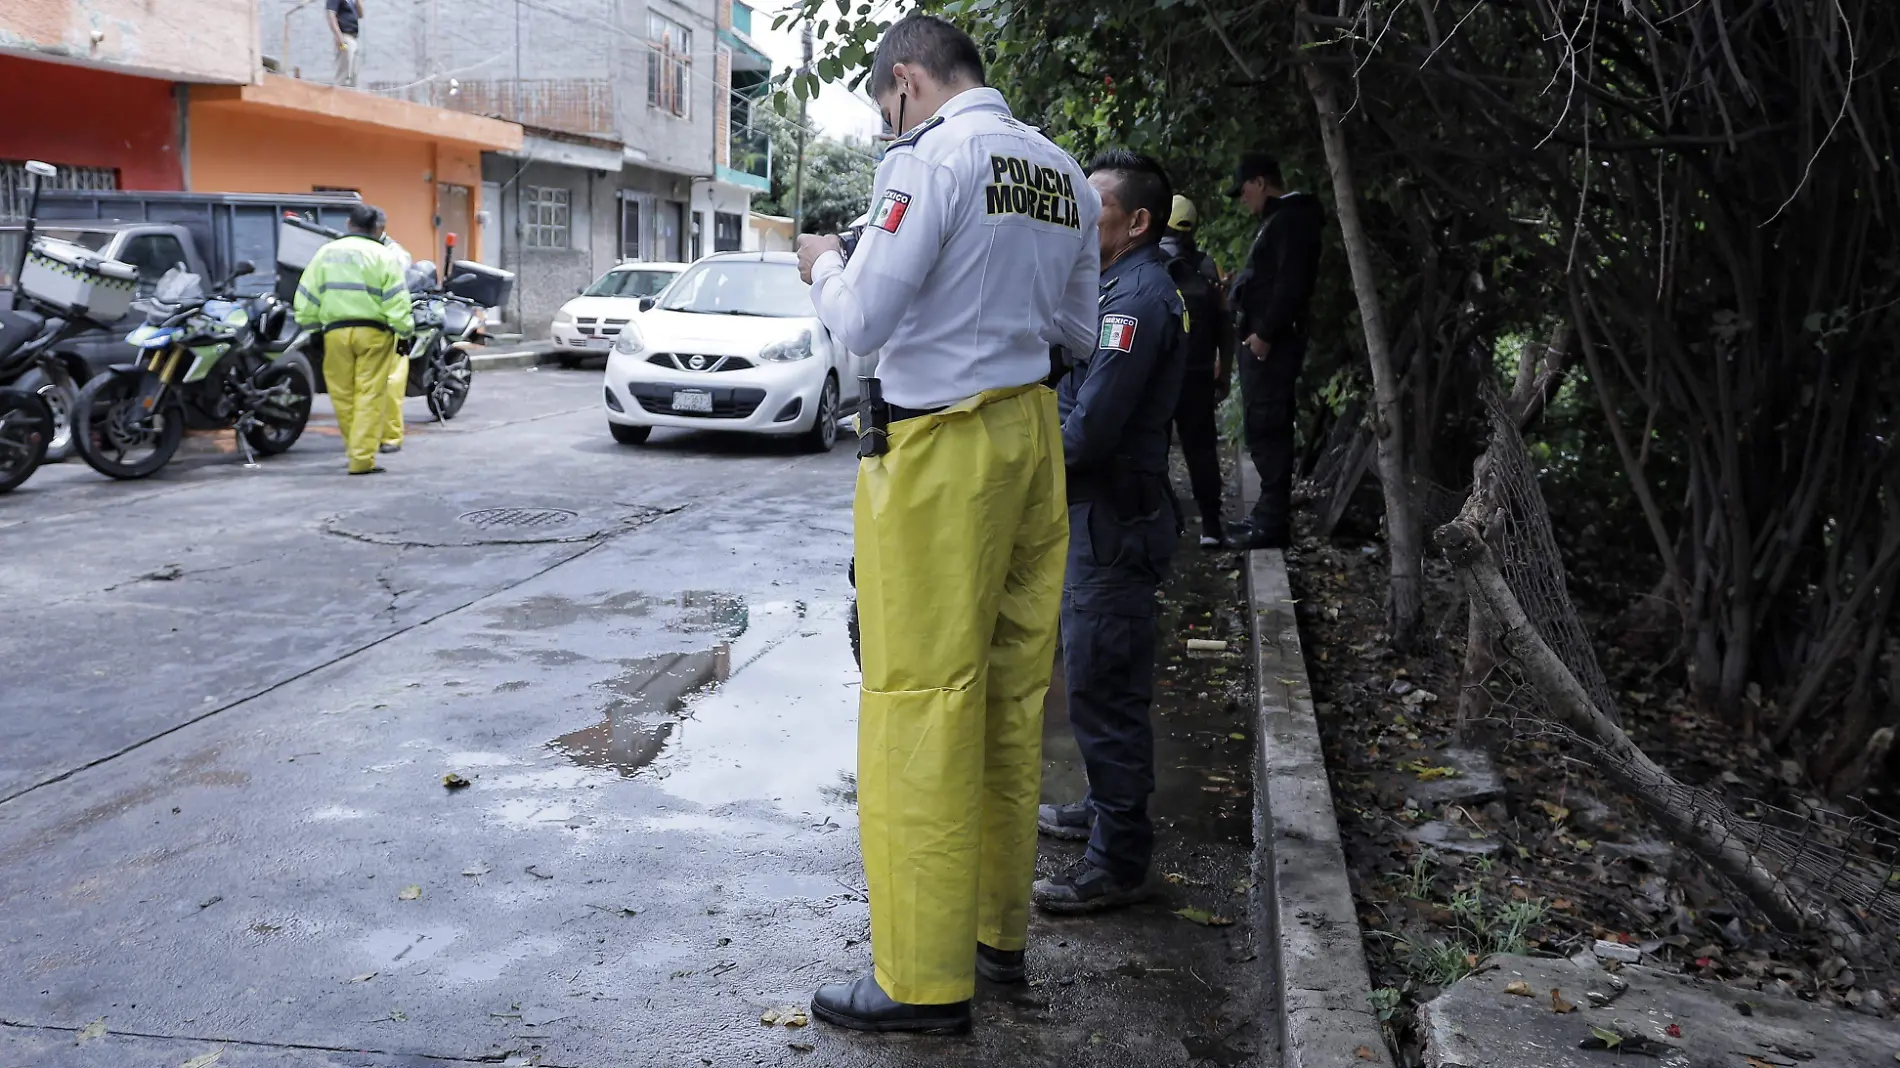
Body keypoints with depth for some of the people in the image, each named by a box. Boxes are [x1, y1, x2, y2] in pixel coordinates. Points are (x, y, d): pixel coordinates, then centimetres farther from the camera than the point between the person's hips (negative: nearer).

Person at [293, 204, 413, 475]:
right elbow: (396, 303, -8)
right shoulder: (382, 256, -1)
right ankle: (362, 458, -4)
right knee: (370, 395, -1)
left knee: (343, 394, 13)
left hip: (336, 331, 3)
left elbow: (306, 298, 7)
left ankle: (355, 447, 23)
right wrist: (406, 330, 2)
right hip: (372, 332, -3)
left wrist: (311, 323, 19)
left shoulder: (326, 253, 9)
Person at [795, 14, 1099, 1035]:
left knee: (921, 702, -2)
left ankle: (924, 978, 5)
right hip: (1032, 433, 8)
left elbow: (863, 320, -14)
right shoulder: (1064, 174, 12)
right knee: (1012, 692, 13)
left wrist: (823, 265, 5)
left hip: (941, 448, -8)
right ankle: (997, 930, 26)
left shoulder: (931, 157, -11)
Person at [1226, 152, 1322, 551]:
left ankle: (1274, 521, -10)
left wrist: (1265, 332, -21)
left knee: (1266, 428, -11)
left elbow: (1291, 283, -20)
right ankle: (1269, 513, 19)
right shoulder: (1279, 219, 22)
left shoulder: (1290, 219, -10)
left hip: (1270, 342, -10)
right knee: (1266, 428, 12)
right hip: (1261, 339, 10)